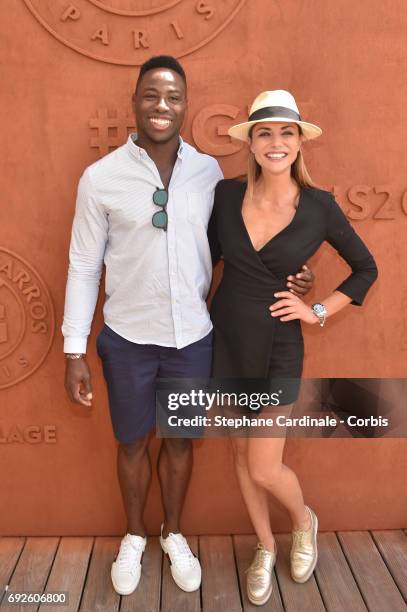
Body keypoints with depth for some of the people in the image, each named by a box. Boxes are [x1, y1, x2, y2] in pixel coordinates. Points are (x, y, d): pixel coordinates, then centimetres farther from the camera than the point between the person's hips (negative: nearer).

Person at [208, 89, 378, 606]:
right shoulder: (226, 194, -5)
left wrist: (318, 311, -5)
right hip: (224, 339, 3)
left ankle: (304, 520, 36)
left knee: (264, 468, 0)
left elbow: (365, 268, 3)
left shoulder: (319, 207, -10)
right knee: (242, 455, 15)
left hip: (277, 347, -3)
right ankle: (265, 548, 39)